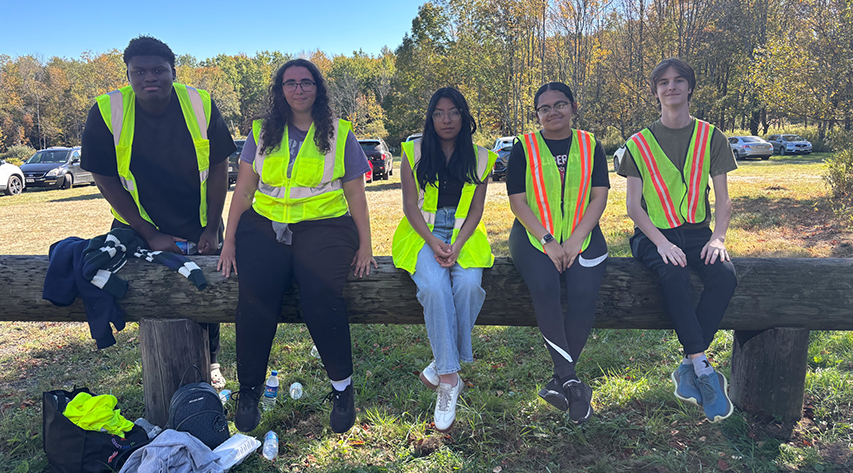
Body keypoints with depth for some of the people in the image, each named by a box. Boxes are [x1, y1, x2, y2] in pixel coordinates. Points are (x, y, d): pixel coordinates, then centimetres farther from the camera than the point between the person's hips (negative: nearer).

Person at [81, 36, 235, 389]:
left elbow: (218, 166, -7)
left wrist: (212, 229, -9)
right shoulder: (106, 112, -16)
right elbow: (105, 179, -11)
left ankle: (210, 363, 36)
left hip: (200, 225, 1)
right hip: (141, 227, -1)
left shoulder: (200, 105, -14)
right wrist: (150, 236, -13)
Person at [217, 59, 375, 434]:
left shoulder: (339, 134, 12)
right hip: (265, 225, 2)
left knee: (320, 296, -29)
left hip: (323, 225, -1)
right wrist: (229, 240, 5)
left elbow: (356, 194, 11)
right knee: (255, 296, -26)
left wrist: (365, 245, 3)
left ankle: (342, 385, -7)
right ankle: (249, 389, -4)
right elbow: (244, 190, 14)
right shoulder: (262, 132, 16)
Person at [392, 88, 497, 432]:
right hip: (423, 235, -1)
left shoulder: (480, 158, 9)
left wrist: (457, 245, -13)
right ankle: (450, 379, -26)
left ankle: (442, 367, -17)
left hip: (464, 236, 1)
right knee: (434, 287, -31)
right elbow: (411, 206, 1)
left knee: (468, 284, -31)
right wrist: (433, 242, -15)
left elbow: (476, 210, 4)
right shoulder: (414, 153, 7)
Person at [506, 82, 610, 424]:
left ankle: (560, 381, -11)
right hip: (534, 234, -1)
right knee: (544, 288, -31)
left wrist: (575, 240, -11)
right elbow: (517, 201, -1)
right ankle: (572, 381, -22)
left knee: (584, 294, -26)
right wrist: (548, 242, -14)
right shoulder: (523, 149, 6)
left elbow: (599, 197, 4)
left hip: (582, 235, 1)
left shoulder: (591, 147, 11)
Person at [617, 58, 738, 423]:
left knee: (724, 275, -30)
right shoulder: (639, 143, 5)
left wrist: (718, 237, -12)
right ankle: (705, 370, -26)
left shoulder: (711, 138, 9)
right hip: (654, 234, -2)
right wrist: (661, 242, -16)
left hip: (698, 231, 2)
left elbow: (723, 200, 8)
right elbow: (633, 205, 0)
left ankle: (688, 368, -18)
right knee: (674, 276, -34)